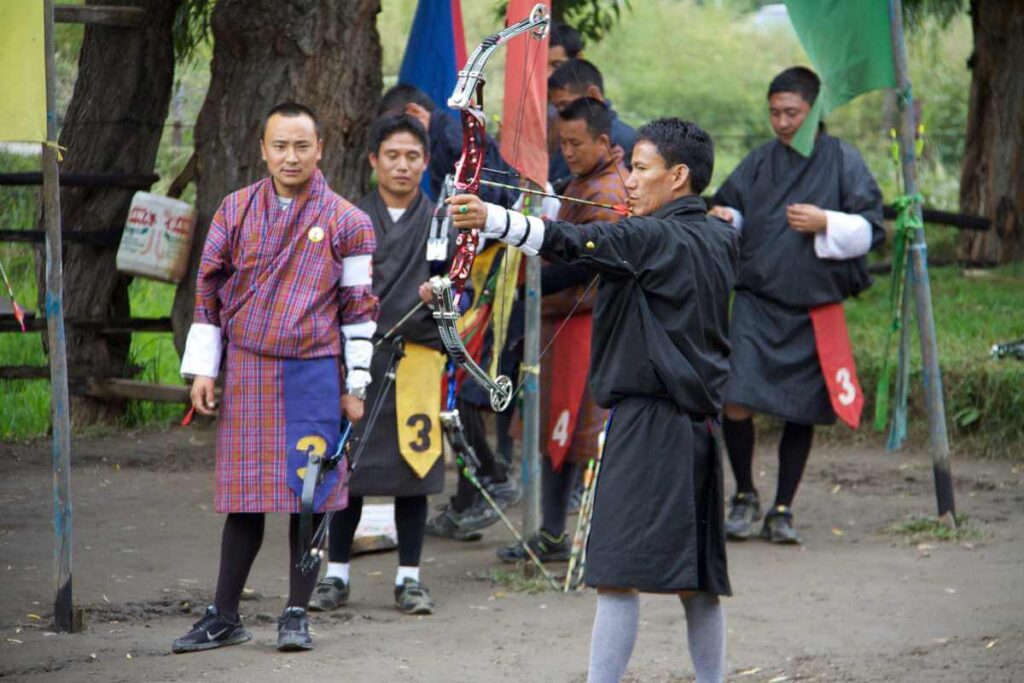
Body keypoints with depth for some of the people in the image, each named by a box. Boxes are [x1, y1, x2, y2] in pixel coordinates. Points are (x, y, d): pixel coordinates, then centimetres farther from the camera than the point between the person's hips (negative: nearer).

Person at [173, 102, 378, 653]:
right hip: (245, 372, 2)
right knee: (244, 495, 5)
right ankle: (224, 617, 12)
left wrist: (355, 386, 0)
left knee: (309, 493, 0)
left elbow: (359, 306, 2)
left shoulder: (345, 222, 0)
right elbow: (208, 288, 10)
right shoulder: (236, 211, 6)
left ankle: (297, 615, 9)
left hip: (313, 374, -2)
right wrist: (202, 369, 5)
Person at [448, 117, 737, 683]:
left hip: (647, 422, -8)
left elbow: (573, 243, -25)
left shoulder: (654, 238, -11)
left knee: (618, 572, -11)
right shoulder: (718, 239, 11)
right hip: (698, 423, 8)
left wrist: (491, 219, -35)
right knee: (696, 578, 14)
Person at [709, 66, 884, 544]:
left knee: (800, 413, 6)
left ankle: (782, 511, 19)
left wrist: (824, 224, -16)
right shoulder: (759, 162, 8)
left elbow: (870, 228, -1)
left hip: (814, 307, -1)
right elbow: (731, 207, 19)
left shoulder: (842, 161, 0)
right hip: (757, 299, 1)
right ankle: (744, 496, 8)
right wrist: (723, 218, -4)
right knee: (736, 401, -13)